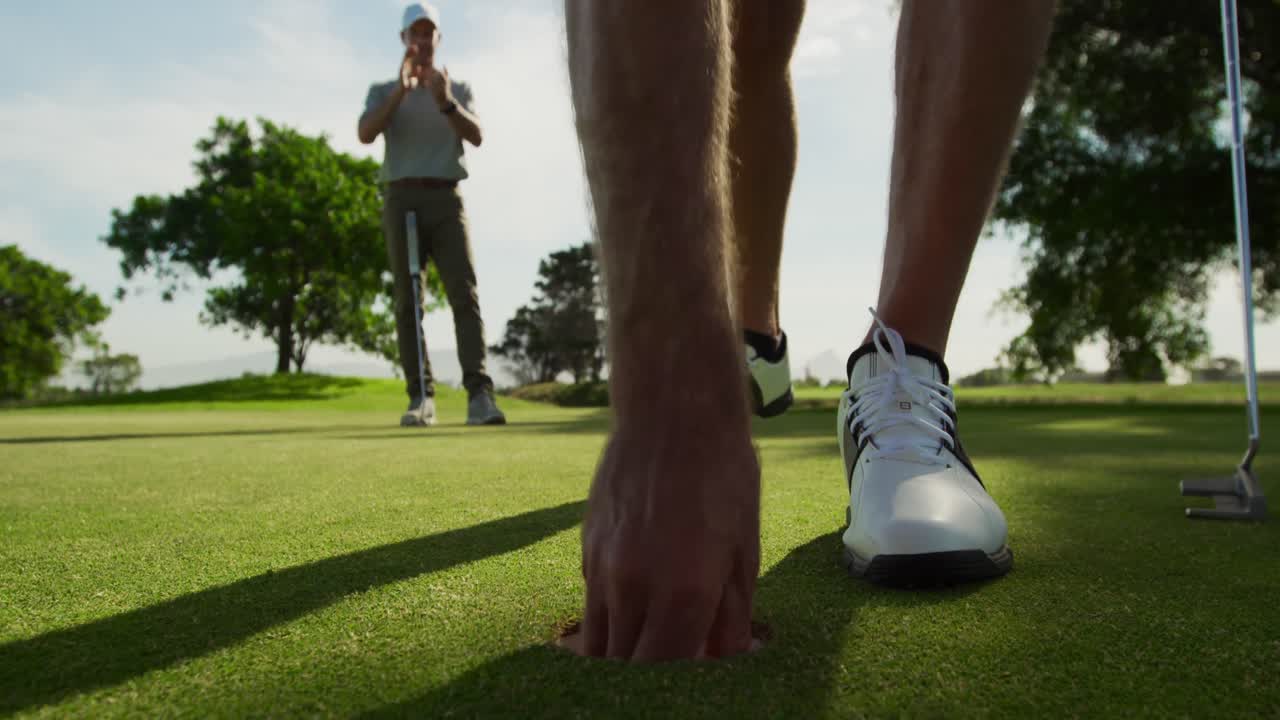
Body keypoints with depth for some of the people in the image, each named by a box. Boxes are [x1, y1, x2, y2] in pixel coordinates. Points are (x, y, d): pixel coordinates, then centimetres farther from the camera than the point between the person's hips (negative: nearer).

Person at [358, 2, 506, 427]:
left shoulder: (459, 89, 17)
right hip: (401, 200, 0)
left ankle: (479, 395, -23)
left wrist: (445, 101, -21)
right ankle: (421, 398, -3)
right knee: (408, 301, -5)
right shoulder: (383, 91, 15)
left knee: (464, 292, -16)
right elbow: (366, 134, -6)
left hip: (446, 200, 0)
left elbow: (476, 136, -3)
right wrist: (401, 89, -18)